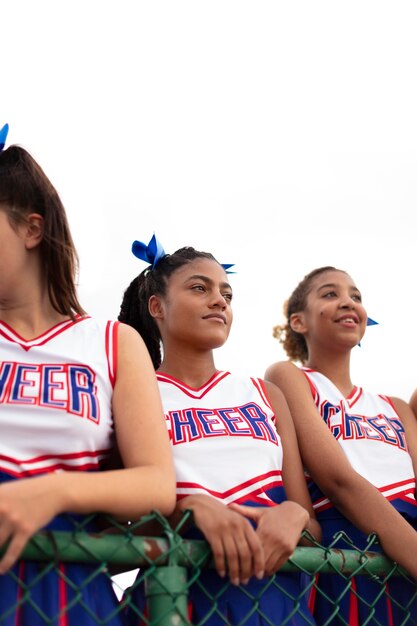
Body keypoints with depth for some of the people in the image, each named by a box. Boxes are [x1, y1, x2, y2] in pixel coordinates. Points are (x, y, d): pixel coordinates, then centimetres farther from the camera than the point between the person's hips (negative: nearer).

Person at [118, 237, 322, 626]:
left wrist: (293, 516, -14)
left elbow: (310, 522, 9)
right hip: (178, 591, -3)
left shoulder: (264, 395, 13)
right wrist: (190, 509, -21)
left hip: (278, 593, 4)